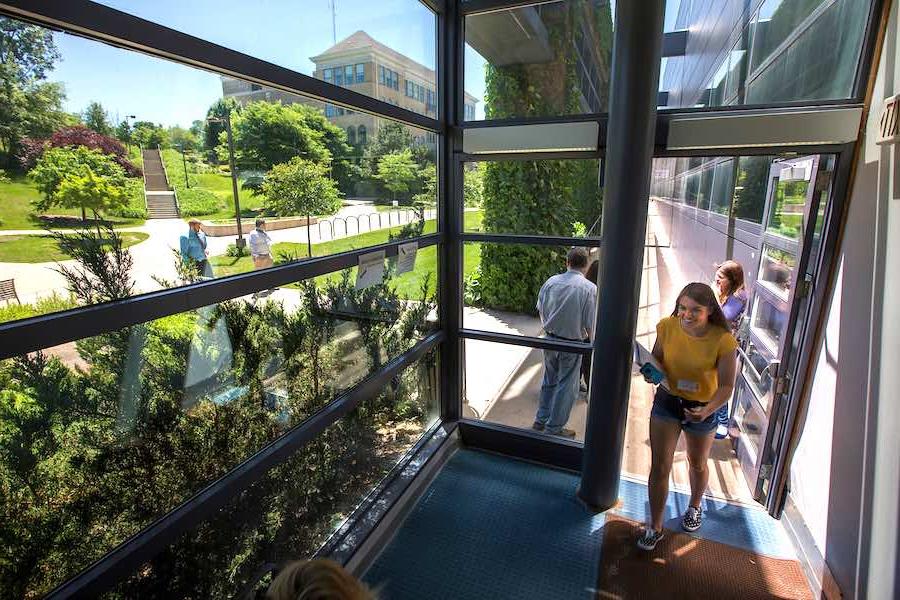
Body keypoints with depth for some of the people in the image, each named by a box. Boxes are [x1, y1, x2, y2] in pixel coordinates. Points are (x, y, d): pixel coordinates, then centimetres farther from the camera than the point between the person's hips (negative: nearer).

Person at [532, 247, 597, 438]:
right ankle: (553, 428, 23)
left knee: (549, 381, 22)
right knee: (566, 387, 12)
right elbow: (590, 324, -14)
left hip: (550, 339, 4)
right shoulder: (589, 288, -16)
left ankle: (540, 420, 34)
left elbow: (541, 310, 7)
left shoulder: (551, 281, -4)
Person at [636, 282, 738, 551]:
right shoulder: (667, 326, -15)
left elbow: (726, 386, -17)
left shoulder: (723, 340, -22)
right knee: (659, 467, 1)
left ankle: (694, 506, 55)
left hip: (702, 408, -1)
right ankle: (655, 527, 21)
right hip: (667, 400, 1)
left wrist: (708, 410, -33)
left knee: (698, 464, 25)